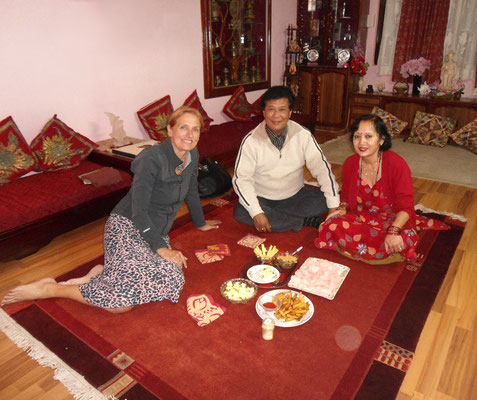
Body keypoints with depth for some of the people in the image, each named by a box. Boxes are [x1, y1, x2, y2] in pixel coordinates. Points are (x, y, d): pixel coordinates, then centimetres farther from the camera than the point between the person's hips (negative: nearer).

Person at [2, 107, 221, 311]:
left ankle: (104, 273, -1)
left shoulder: (192, 155, 3)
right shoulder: (152, 158, -20)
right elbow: (138, 210, -20)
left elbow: (192, 192, 19)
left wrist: (201, 223, 29)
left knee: (172, 280, -20)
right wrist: (161, 248, -20)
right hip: (127, 226, -7)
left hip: (156, 232, 8)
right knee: (123, 299, -24)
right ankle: (48, 288, -2)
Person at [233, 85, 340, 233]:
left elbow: (322, 168, -10)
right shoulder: (251, 141, -15)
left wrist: (334, 207, -17)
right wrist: (257, 213, -29)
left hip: (295, 195, 1)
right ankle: (304, 221, -18)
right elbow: (241, 178, -17)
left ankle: (272, 216, -14)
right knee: (240, 212, -30)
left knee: (325, 199, -20)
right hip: (262, 198, -1)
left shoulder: (303, 135, -10)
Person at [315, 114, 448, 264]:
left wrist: (393, 231, -34)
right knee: (332, 225, -27)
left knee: (405, 239, -36)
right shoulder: (350, 163, -1)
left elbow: (405, 206, -17)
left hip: (392, 219, -2)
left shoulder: (397, 164, -15)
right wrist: (342, 209, -9)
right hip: (361, 217, 3)